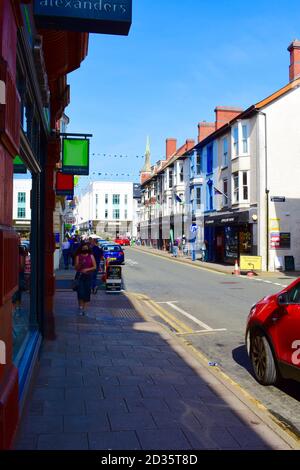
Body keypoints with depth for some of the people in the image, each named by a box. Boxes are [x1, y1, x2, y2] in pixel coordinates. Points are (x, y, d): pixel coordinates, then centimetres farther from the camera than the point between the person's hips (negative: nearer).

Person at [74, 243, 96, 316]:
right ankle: (80, 307, 5)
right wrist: (80, 264, -19)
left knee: (87, 293, 2)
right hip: (80, 275, -1)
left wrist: (87, 269, -11)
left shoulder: (91, 256, 5)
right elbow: (76, 268, 0)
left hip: (88, 276, 1)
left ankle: (84, 308, 12)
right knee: (80, 292, -9)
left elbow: (94, 267, 2)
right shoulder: (78, 256, 3)